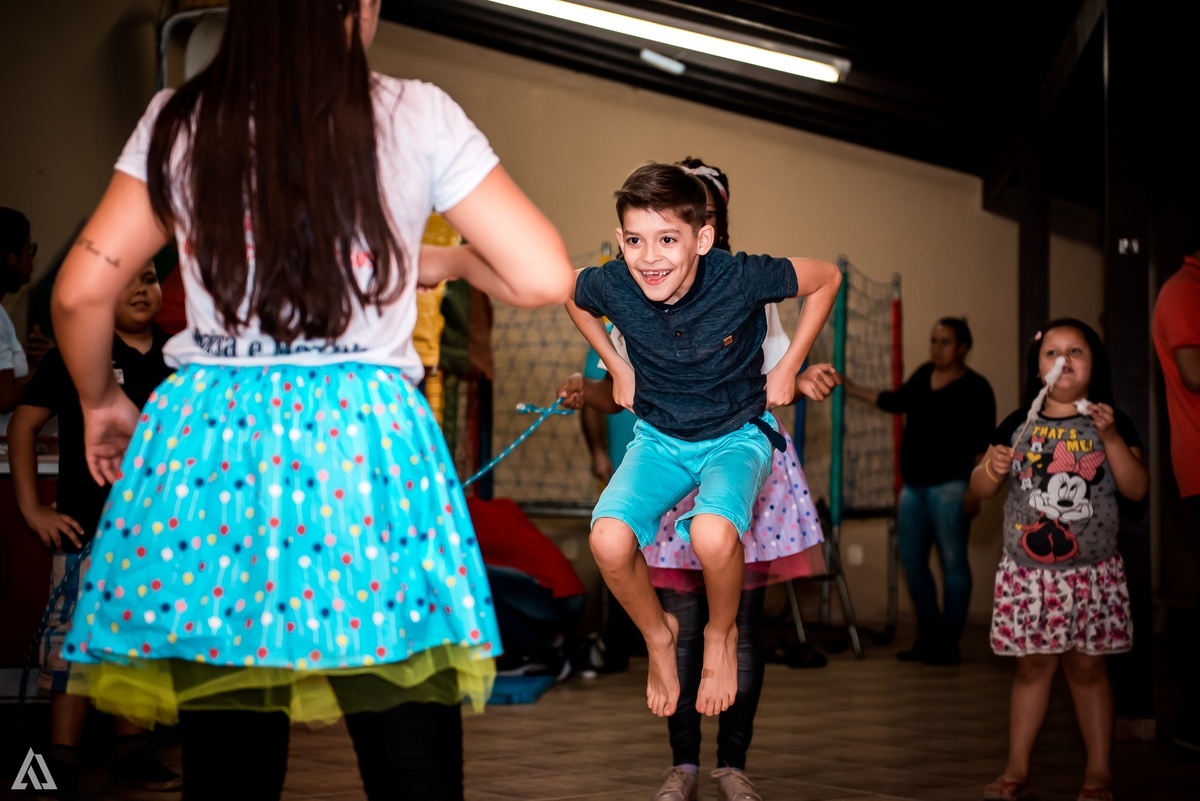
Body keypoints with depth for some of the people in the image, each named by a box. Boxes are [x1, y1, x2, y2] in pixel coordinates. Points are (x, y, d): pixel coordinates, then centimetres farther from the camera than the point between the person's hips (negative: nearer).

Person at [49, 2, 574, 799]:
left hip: (209, 447, 3)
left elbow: (82, 292, 5)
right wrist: (450, 261, 19)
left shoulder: (180, 124, 7)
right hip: (366, 447, -2)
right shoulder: (417, 117, 1)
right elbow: (545, 278, -1)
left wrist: (102, 399, 23)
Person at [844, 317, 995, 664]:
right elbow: (897, 401, 30)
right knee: (912, 562, 9)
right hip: (914, 487, 7)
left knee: (953, 563, -6)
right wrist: (852, 389, 31)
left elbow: (984, 445, -10)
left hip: (949, 488, -7)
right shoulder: (923, 375, 13)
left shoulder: (974, 388, -6)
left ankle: (948, 642, -1)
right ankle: (928, 636, 20)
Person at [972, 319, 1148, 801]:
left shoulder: (1111, 423, 1)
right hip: (1027, 573, 1)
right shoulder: (1018, 425, 4)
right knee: (1032, 667, 8)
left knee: (1087, 668, 4)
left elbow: (1137, 489, -7)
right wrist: (993, 469, -16)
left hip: (1092, 573, -1)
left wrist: (1111, 437, -17)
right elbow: (980, 489, 6)